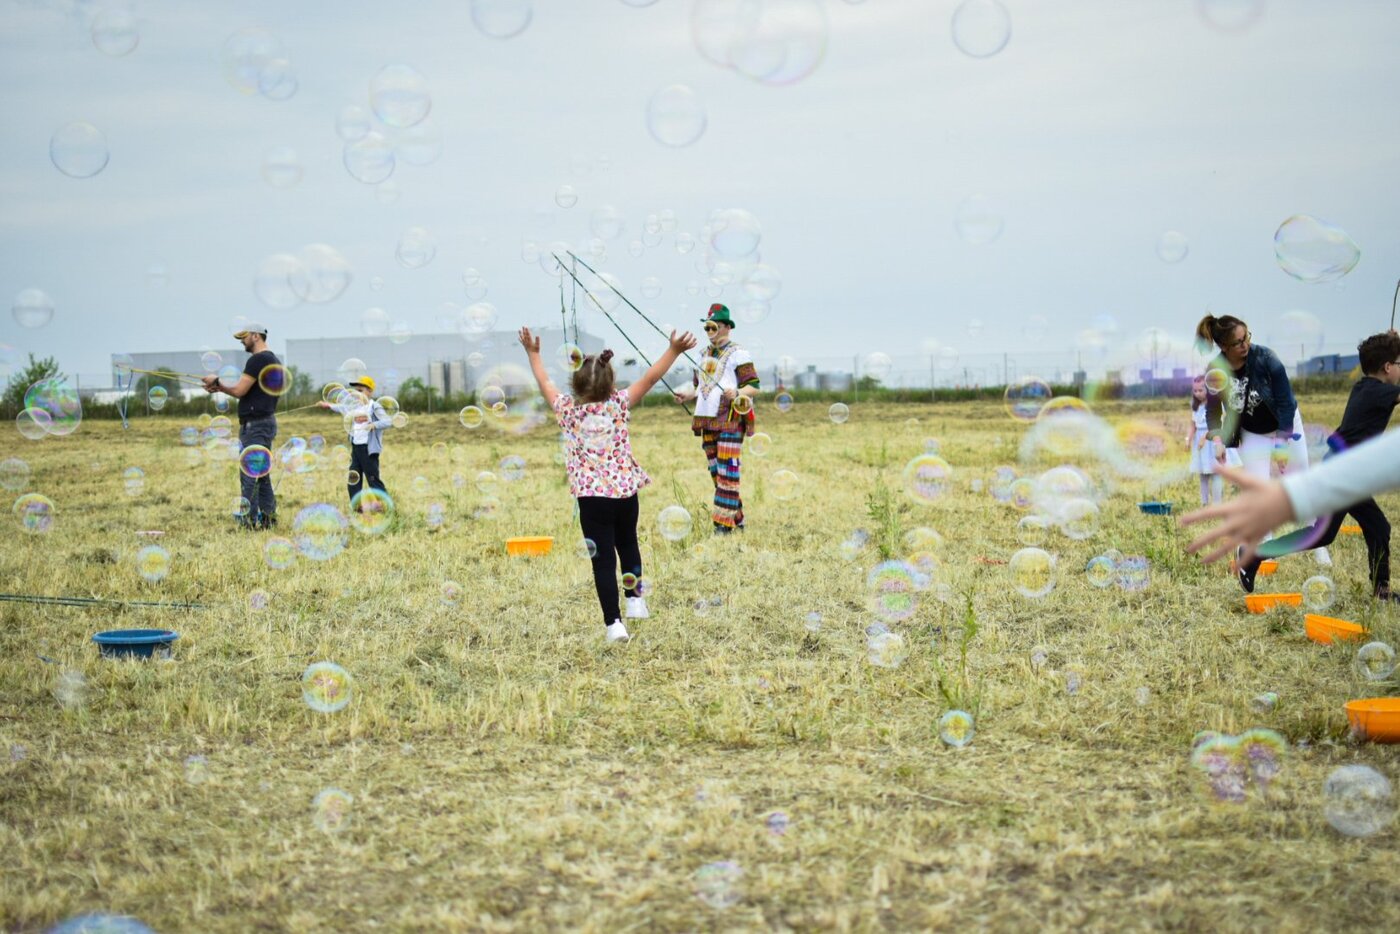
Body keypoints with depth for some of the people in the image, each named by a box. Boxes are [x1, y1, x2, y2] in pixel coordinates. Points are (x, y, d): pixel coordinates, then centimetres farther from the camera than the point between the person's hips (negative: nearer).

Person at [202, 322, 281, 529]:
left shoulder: (258, 360, -15)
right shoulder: (274, 361, 17)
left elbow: (239, 391, -17)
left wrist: (217, 384, -1)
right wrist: (220, 388, 14)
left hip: (255, 425, -10)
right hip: (266, 422, 10)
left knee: (249, 474, -7)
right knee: (262, 473, 13)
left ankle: (249, 520, -7)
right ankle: (268, 516, 14)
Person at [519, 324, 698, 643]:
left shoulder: (567, 408, -3)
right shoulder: (619, 404, -4)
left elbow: (544, 384, 13)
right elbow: (649, 378, -1)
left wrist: (533, 353, 27)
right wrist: (674, 350, 4)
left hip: (591, 495, -2)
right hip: (625, 489, 2)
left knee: (603, 559, -1)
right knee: (627, 544, 27)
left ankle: (614, 624, -5)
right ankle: (635, 599, 27)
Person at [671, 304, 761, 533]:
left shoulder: (738, 354, -5)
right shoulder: (704, 355, 18)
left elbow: (754, 386, -8)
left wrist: (736, 393, -26)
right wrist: (688, 394, 5)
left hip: (730, 418, -8)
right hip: (707, 419, 8)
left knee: (727, 470, -11)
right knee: (715, 471, 10)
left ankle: (725, 523, -12)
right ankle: (737, 518, 19)